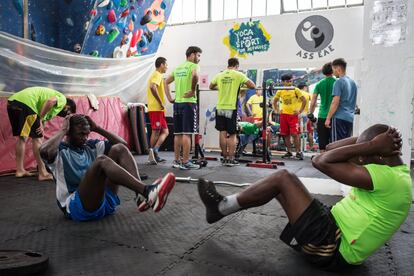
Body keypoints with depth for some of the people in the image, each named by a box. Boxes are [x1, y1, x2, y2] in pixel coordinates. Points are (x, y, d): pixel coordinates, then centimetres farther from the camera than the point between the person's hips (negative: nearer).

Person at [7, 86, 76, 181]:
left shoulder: (51, 110, 31)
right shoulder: (62, 99, 8)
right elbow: (50, 101, -14)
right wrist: (40, 120, -9)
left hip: (12, 102, 9)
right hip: (25, 103, -9)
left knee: (21, 137, 19)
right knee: (37, 138, -2)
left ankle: (20, 170, 25)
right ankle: (43, 173, 2)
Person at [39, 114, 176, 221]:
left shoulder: (91, 146, 20)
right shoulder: (60, 150, 4)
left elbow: (122, 143, 15)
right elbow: (44, 151, -21)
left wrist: (97, 128, 13)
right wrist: (63, 130, -6)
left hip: (105, 200, 6)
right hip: (77, 207, -6)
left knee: (119, 149, -7)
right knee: (101, 161, -30)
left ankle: (141, 196, -28)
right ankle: (147, 192, -45)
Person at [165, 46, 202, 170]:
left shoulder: (178, 67, 19)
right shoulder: (193, 66, -4)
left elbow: (166, 82, 21)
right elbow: (195, 75, -28)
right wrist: (193, 90, -15)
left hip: (177, 103, 8)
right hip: (188, 103, -7)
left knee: (178, 133, 10)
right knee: (187, 133, -6)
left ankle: (177, 160, 15)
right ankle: (185, 162, -5)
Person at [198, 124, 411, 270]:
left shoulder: (386, 178, -23)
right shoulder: (395, 170, 9)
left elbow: (321, 161, -24)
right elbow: (330, 149, 7)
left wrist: (371, 146, -20)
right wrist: (368, 141, -4)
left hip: (331, 248, -10)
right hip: (333, 233, 10)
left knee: (283, 178, -12)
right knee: (281, 186, 10)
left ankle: (221, 207, 2)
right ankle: (225, 205, 19)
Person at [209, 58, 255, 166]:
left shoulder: (219, 75, 9)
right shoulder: (238, 75, -2)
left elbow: (211, 87, 23)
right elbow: (252, 85, -3)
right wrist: (243, 86, 18)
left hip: (220, 108, 4)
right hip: (231, 108, -4)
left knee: (223, 133, 8)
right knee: (232, 134, 3)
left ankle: (225, 158, 13)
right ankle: (231, 159, 1)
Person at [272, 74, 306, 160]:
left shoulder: (296, 90, -2)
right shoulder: (280, 91, 7)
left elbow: (304, 100, 0)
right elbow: (274, 101, 20)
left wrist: (300, 111, -4)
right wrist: (277, 110, 10)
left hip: (293, 115, -3)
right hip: (284, 115, 4)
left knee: (295, 134, -10)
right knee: (286, 134, 6)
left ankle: (298, 152, -2)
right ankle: (289, 152, 18)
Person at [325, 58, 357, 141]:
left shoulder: (339, 82, -9)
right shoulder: (353, 82, 16)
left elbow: (335, 103, -14)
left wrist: (328, 118, -11)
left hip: (339, 117, -8)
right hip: (350, 118, 8)